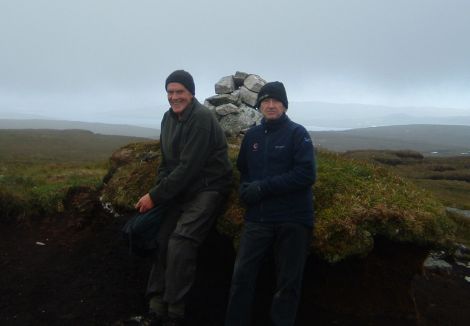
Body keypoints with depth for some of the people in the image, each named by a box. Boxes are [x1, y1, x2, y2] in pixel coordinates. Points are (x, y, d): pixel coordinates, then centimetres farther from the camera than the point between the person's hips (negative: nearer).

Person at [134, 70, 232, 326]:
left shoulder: (202, 119, -18)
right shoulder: (169, 117, 8)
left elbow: (188, 167, -23)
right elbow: (167, 161, 12)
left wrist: (155, 196, -18)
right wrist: (157, 192, -3)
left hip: (207, 187, -8)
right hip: (178, 189, 8)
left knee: (179, 243, -21)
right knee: (162, 240, 0)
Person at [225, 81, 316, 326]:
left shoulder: (297, 133, -4)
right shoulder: (251, 135, 11)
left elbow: (306, 174, -14)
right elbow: (243, 170, 22)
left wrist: (263, 187, -17)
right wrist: (246, 188, -1)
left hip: (292, 220, -3)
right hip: (257, 218, 4)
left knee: (288, 282, 8)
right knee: (242, 275, 1)